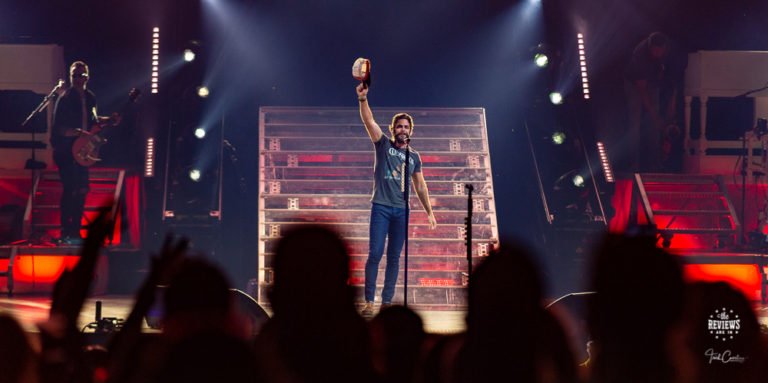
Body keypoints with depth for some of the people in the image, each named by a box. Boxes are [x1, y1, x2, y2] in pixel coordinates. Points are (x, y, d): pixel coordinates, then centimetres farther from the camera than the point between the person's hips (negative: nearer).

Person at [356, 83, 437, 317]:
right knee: (375, 253, -10)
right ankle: (369, 301, -10)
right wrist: (363, 99, -23)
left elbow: (420, 186, 20)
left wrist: (429, 211, 17)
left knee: (394, 257, 3)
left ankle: (387, 302, 5)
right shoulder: (384, 145, 5)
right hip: (381, 207, -4)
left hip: (401, 211, 4)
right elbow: (369, 121, -9)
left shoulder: (414, 157, 14)